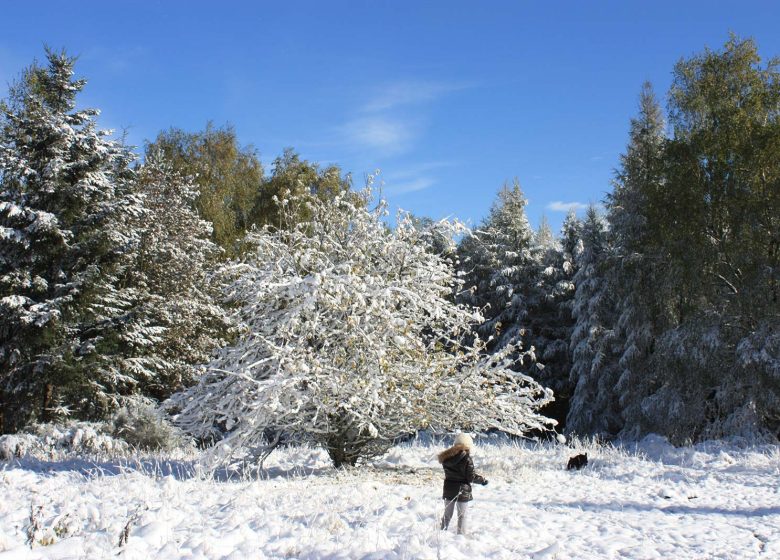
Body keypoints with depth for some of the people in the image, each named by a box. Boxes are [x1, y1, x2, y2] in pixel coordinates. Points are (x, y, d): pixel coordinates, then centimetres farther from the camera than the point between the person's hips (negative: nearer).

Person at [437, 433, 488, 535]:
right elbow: (471, 477, -15)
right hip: (462, 490, -5)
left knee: (447, 514, 18)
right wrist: (482, 480, 2)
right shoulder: (467, 458, -18)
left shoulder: (447, 457, -1)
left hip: (449, 490, 5)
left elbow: (447, 473, 9)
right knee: (462, 516, 9)